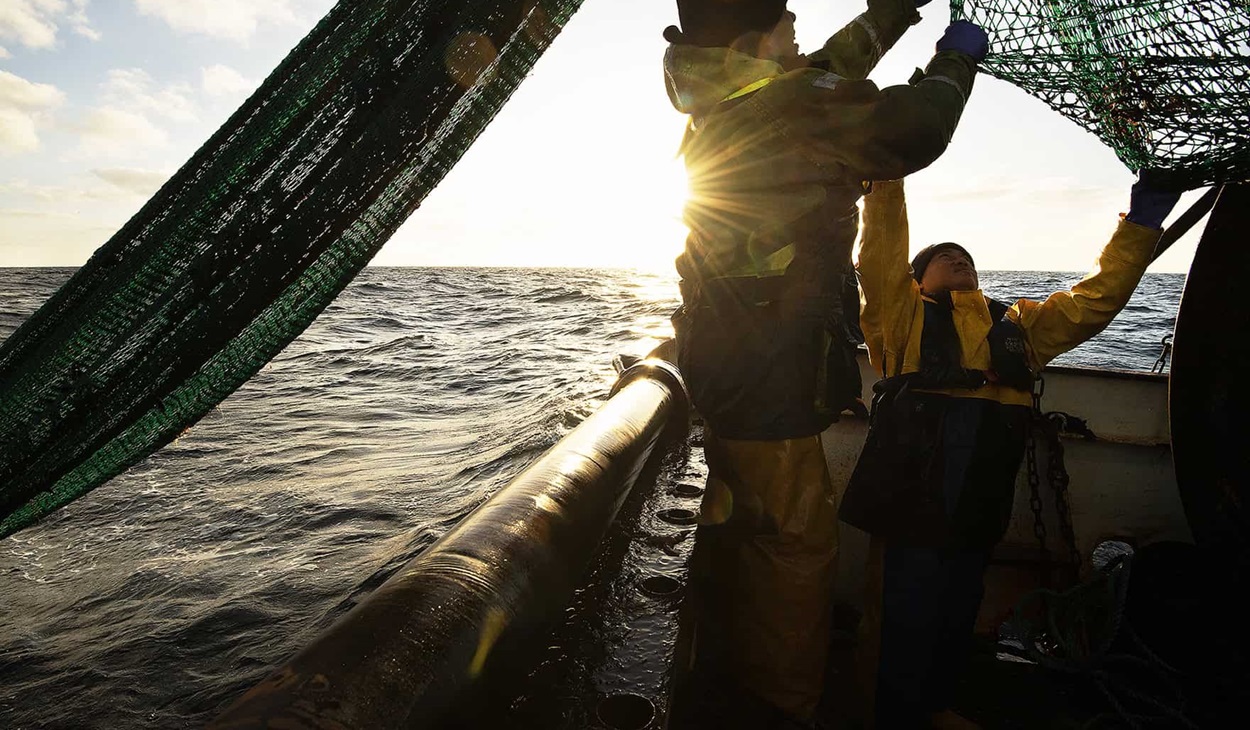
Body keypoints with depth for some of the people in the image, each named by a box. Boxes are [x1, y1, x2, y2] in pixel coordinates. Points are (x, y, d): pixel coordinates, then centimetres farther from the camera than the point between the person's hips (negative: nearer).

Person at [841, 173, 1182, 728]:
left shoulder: (1017, 326, 22)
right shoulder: (903, 315, 7)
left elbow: (1097, 299, 20)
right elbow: (881, 255, -7)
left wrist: (1140, 224, 18)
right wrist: (887, 179, -11)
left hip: (975, 510, 5)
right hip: (910, 499, -5)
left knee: (957, 615, 19)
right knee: (903, 621, 2)